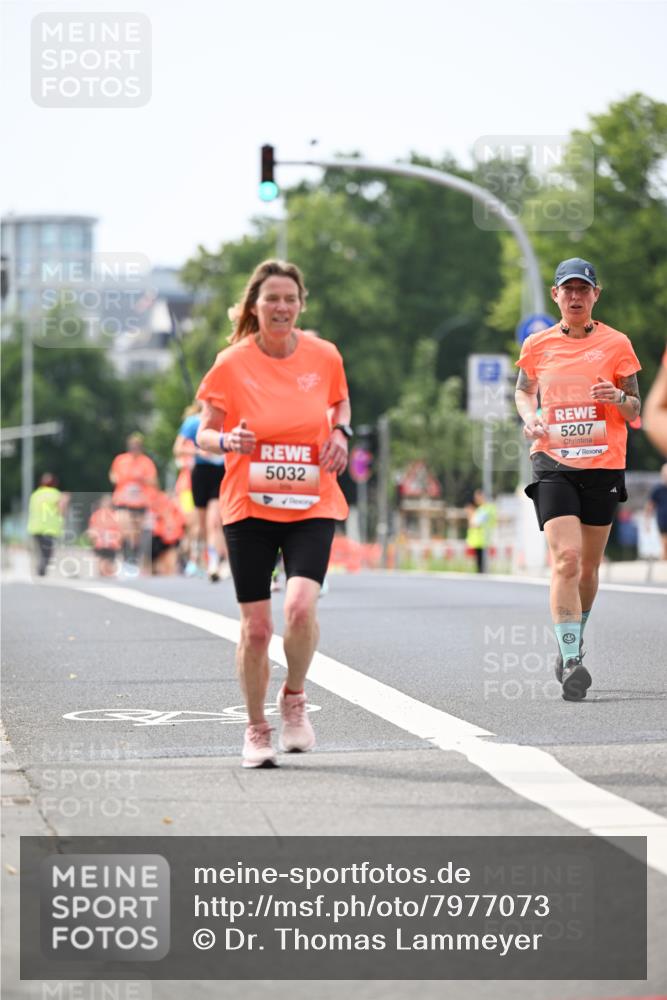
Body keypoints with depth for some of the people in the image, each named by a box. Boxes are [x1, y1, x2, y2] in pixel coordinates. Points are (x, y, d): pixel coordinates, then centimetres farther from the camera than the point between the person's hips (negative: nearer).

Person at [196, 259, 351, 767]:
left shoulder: (323, 356, 0)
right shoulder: (232, 364, -5)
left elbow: (341, 401, 21)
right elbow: (204, 433, 0)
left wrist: (341, 431, 0)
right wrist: (227, 441, -22)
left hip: (312, 505, 0)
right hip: (248, 507, 0)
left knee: (301, 606, -21)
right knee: (256, 626, -1)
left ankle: (294, 699, 6)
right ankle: (257, 730, 20)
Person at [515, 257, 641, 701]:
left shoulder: (616, 344, 3)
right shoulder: (538, 344, 5)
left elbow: (635, 410, 6)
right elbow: (524, 390, 22)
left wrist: (618, 397, -16)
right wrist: (530, 417, 0)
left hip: (603, 465, 1)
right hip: (553, 464, -1)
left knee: (589, 566, 8)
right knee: (565, 559, -17)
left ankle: (573, 643, 32)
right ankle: (571, 660, -18)